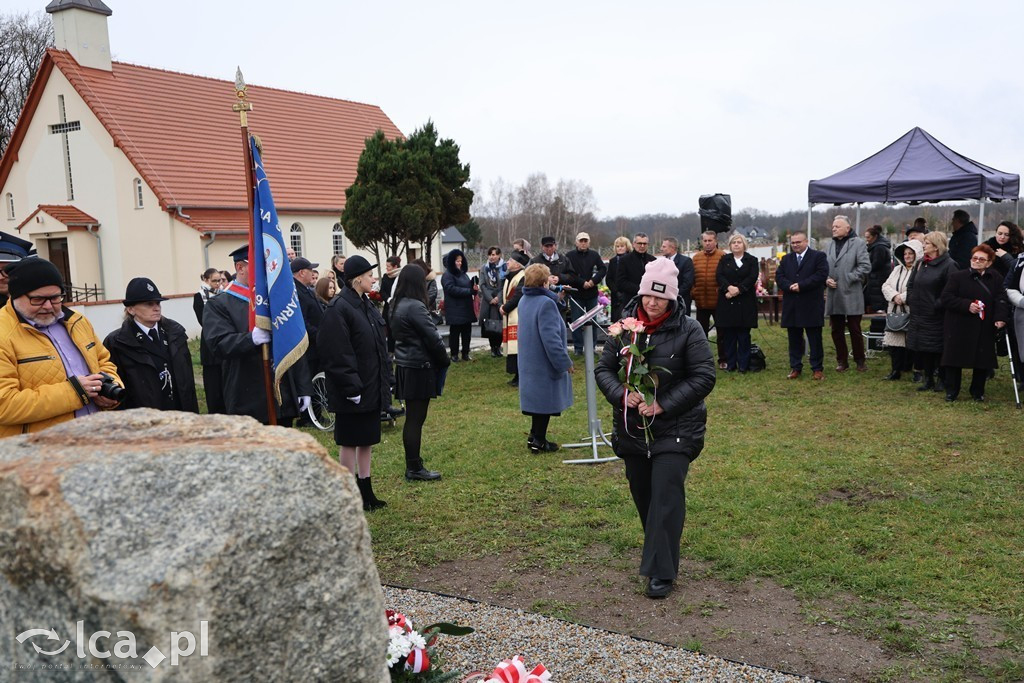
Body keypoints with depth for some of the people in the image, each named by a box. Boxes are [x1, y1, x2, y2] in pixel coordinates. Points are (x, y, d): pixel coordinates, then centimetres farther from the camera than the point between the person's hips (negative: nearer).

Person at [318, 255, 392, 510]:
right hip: (353, 391, -9)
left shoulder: (367, 306, 11)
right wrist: (352, 388, -21)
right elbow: (338, 355, -20)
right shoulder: (338, 309, -16)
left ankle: (366, 491, 26)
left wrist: (387, 380, 13)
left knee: (367, 441, 15)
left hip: (372, 388, 9)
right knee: (349, 442, 4)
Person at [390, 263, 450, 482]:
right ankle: (415, 469, 7)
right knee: (416, 419, -1)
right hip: (419, 368, -9)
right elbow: (433, 338, -18)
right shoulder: (415, 307, -19)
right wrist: (445, 361, -2)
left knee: (412, 418, 17)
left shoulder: (397, 305, 9)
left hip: (405, 367, 9)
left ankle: (412, 465, 26)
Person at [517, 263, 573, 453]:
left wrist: (554, 295, 13)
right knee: (545, 401, 5)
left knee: (537, 398, 21)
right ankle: (539, 442, 13)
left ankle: (534, 436, 31)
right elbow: (551, 338, -26)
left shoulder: (524, 301, 4)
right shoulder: (546, 304, -23)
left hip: (530, 362, 9)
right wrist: (565, 362, -18)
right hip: (544, 364, -9)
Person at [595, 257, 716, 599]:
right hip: (632, 427, 4)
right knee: (642, 493, 15)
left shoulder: (688, 330, -9)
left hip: (675, 427, -4)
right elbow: (603, 369, 4)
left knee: (666, 495, -8)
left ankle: (661, 571, 1)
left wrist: (663, 404, -18)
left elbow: (704, 377, -11)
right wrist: (622, 394, -16)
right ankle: (659, 553, 37)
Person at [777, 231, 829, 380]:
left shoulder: (819, 256, 1)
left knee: (815, 339, 2)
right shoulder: (786, 259, 16)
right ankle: (795, 367, 16)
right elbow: (779, 276, 6)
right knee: (794, 339, 8)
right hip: (791, 306, 4)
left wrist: (801, 285, -17)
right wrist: (789, 286, -14)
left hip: (812, 306, -4)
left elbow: (821, 275, -12)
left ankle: (817, 368, 9)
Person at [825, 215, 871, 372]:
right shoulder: (830, 245, 12)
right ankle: (842, 360, 19)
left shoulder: (858, 243, -3)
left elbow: (865, 266, -10)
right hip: (833, 296, 5)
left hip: (851, 295, -5)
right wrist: (826, 279, -3)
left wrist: (849, 279, -14)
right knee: (836, 330, 9)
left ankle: (860, 360, 16)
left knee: (855, 330, 2)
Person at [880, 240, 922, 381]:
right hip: (895, 312, 6)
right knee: (894, 343, 3)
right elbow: (886, 286, 9)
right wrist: (895, 295, -9)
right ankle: (896, 371, 10)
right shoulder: (897, 269, 17)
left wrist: (903, 297, -17)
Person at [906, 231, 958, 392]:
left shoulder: (948, 265, -11)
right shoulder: (921, 263, 12)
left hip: (936, 317, -7)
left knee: (937, 348, 0)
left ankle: (941, 379, 15)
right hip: (918, 314, 7)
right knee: (921, 348, 9)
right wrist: (911, 301, 8)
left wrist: (938, 305, -17)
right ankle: (928, 379, 20)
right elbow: (910, 284, 20)